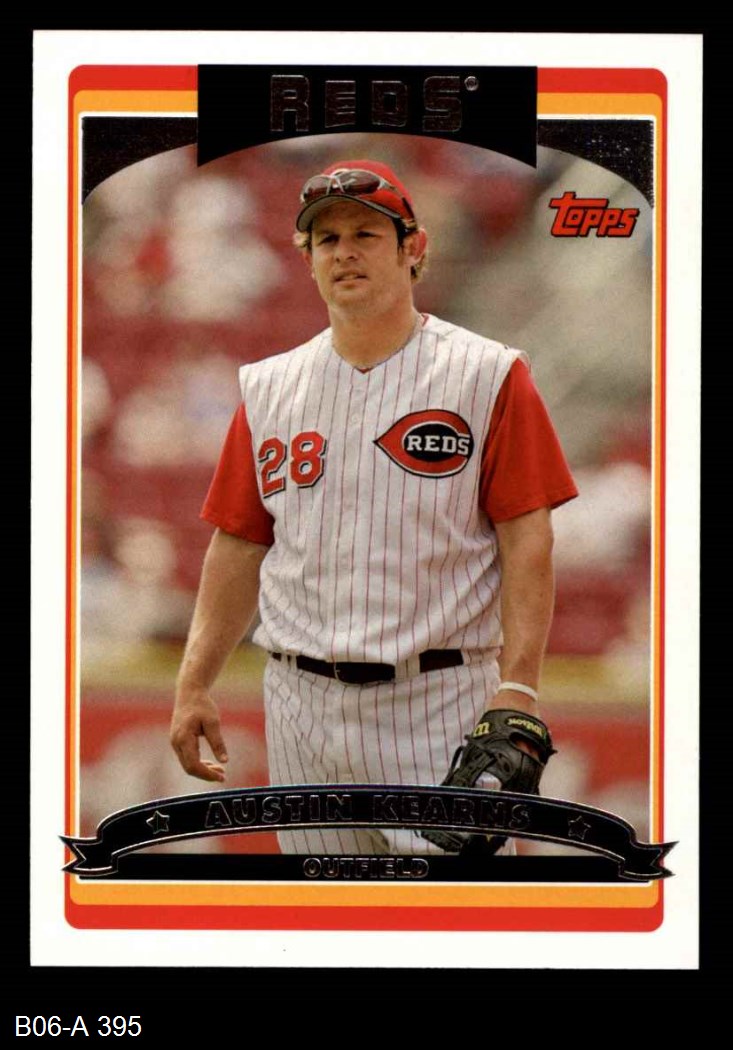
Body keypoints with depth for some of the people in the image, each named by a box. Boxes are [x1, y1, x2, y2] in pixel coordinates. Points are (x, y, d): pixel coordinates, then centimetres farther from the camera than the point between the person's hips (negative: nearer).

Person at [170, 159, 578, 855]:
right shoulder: (267, 390, 12)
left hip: (441, 704, -4)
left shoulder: (488, 377, -1)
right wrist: (193, 684, 5)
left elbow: (527, 539, -6)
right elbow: (238, 547, 14)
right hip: (300, 706, 4)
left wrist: (518, 687, -16)